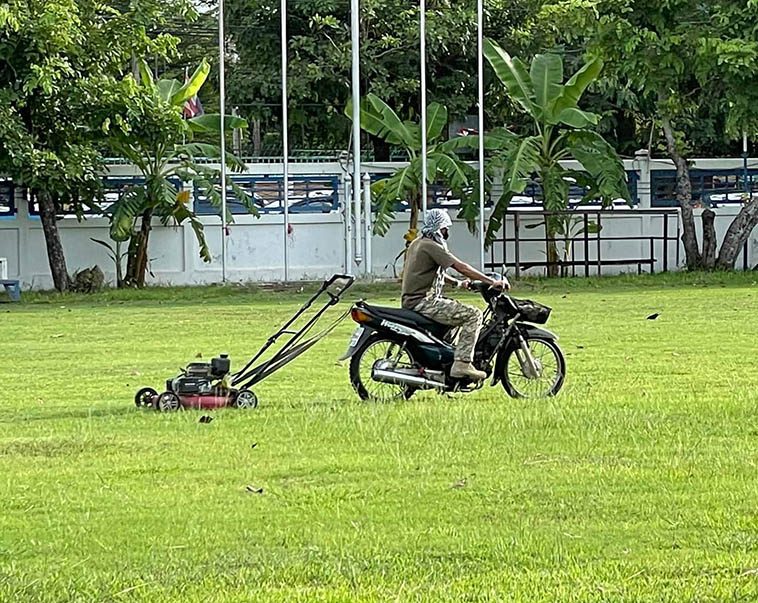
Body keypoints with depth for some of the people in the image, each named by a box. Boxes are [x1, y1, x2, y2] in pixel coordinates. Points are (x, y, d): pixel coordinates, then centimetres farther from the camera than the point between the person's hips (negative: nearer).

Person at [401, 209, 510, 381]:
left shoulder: (416, 244, 17)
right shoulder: (431, 246, -13)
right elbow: (462, 267, -17)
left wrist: (458, 283, 28)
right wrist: (492, 282, -15)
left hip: (410, 301, 11)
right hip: (424, 302, -11)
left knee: (454, 307, 32)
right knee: (473, 315, -13)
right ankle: (462, 363, -21)